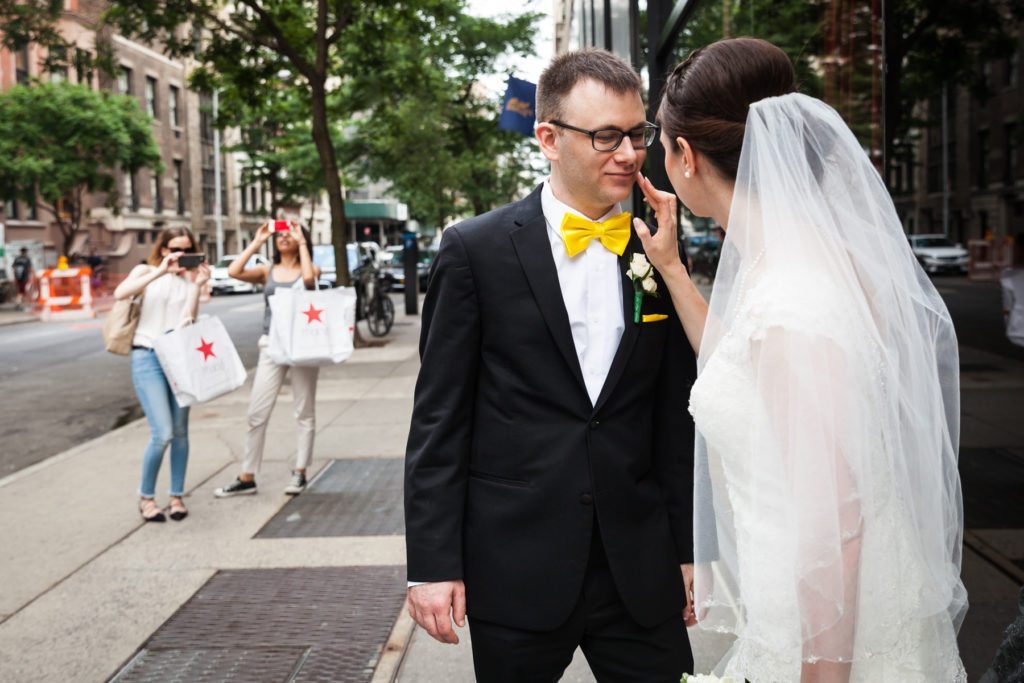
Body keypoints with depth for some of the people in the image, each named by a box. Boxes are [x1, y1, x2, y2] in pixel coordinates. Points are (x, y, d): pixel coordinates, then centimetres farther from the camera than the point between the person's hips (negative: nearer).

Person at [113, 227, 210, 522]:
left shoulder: (190, 279, 12)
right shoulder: (146, 271, 5)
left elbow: (189, 321, -3)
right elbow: (120, 293, -16)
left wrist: (197, 285, -10)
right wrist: (160, 271, -21)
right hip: (147, 357, -3)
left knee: (180, 432, 5)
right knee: (163, 433, -13)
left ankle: (177, 496, 18)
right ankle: (146, 497, 5)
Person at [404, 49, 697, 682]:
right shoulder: (476, 249, -4)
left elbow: (678, 416, 9)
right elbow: (439, 419, -4)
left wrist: (691, 549, 7)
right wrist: (432, 563, -7)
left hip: (641, 569, 3)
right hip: (516, 572, -2)